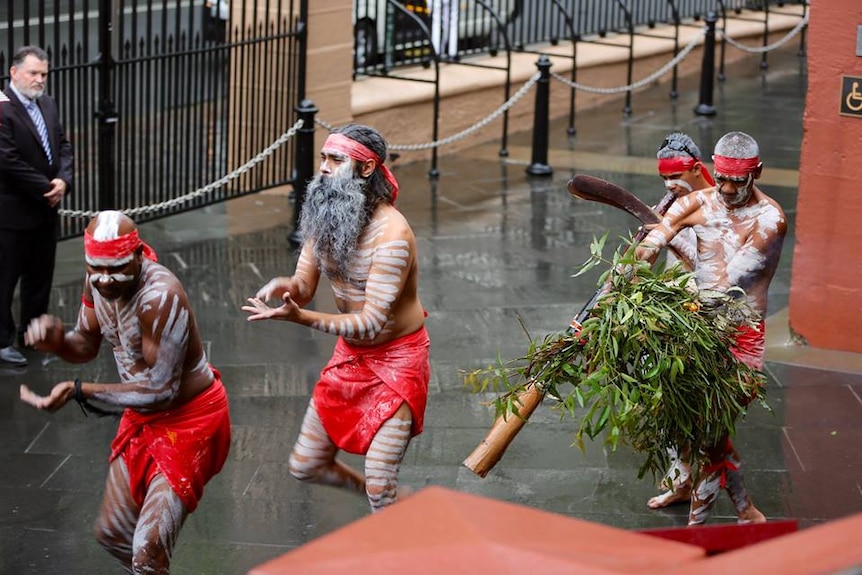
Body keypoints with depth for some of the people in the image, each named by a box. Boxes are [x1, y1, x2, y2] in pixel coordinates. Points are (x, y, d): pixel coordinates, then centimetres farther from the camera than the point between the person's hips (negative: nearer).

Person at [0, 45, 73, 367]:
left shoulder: (46, 104, 9)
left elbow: (63, 146, 11)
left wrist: (63, 180, -8)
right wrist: (47, 189, -16)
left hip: (45, 209, 8)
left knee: (40, 276, 17)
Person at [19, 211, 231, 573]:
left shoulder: (160, 296, -33)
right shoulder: (98, 282, -8)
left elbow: (161, 389, -28)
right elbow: (86, 345, 7)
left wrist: (80, 391, -26)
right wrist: (57, 342, -17)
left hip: (191, 418, -8)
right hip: (142, 416, 8)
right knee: (111, 533, 19)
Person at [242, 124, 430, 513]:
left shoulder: (391, 234, -28)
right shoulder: (325, 217, -4)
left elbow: (372, 322, -30)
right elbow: (304, 286, -2)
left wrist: (299, 317, -41)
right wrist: (285, 287, -28)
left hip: (396, 359, -8)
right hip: (350, 355, 8)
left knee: (380, 488, -12)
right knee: (305, 466, 12)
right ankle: (387, 505, 36)